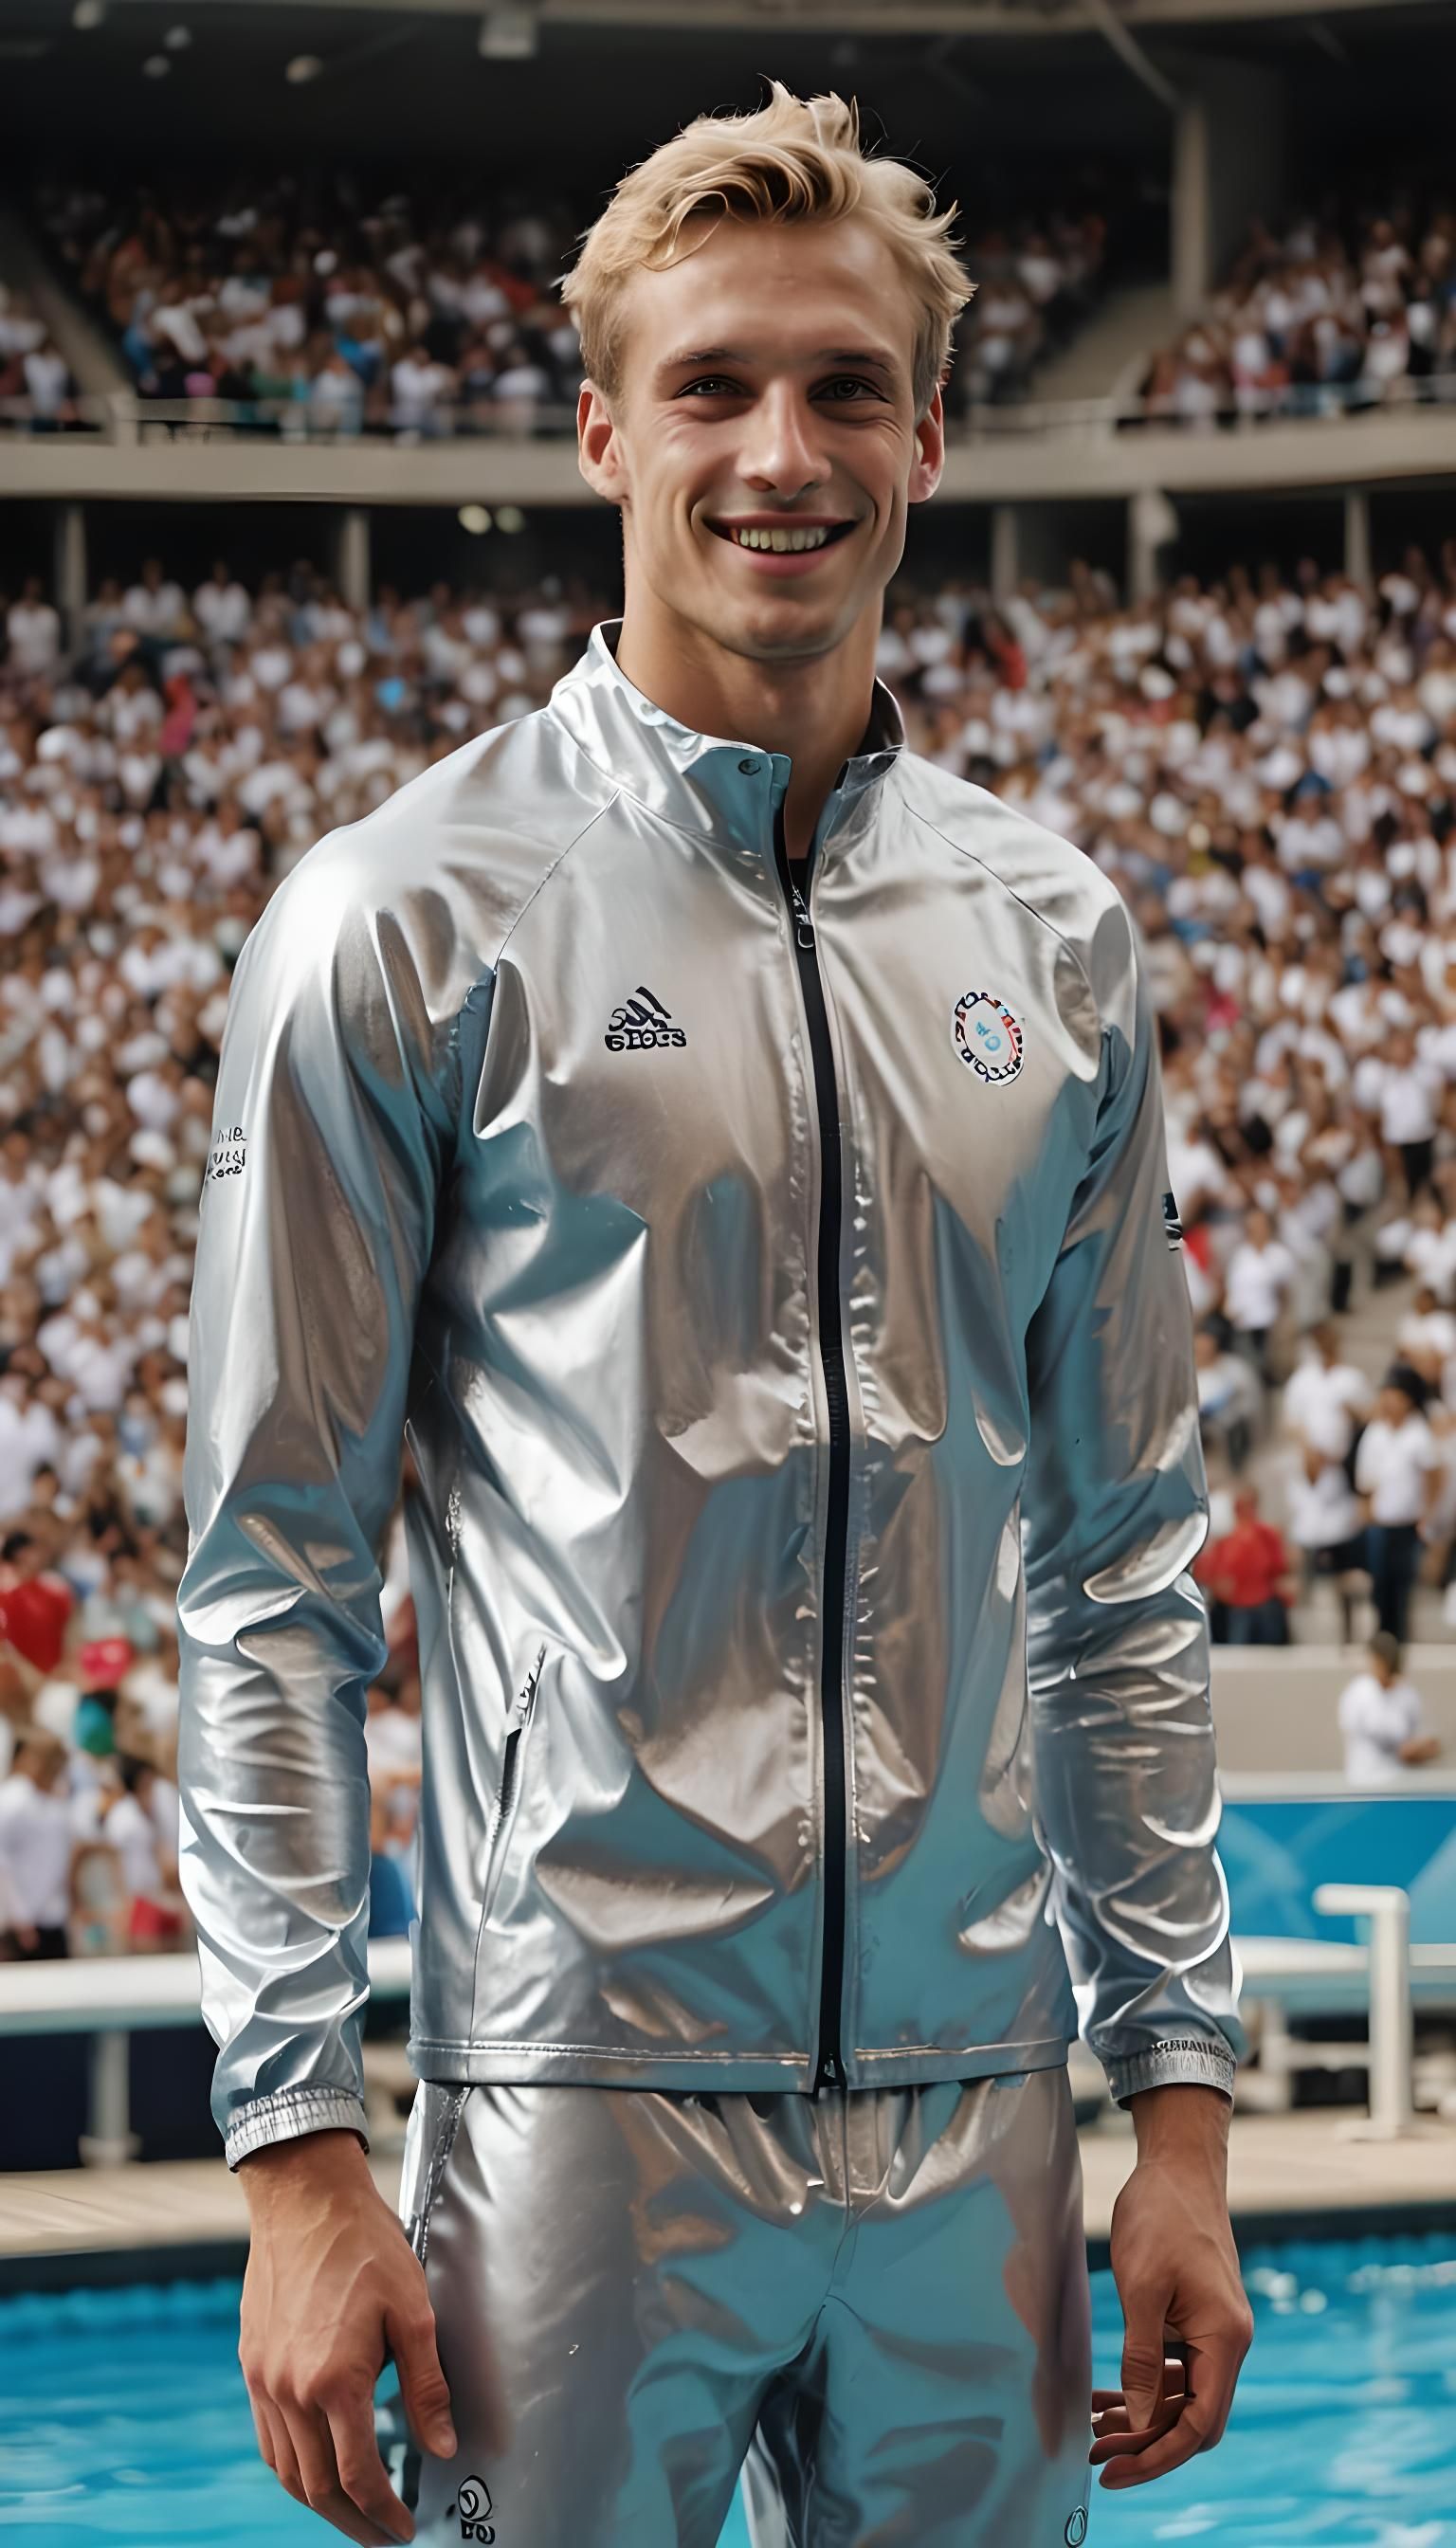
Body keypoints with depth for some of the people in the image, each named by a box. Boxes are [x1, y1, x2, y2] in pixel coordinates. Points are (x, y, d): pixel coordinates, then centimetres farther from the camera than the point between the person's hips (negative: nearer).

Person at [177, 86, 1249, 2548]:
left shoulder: (1054, 936, 10)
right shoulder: (412, 918, -3)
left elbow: (1124, 1558, 14)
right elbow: (271, 1580, -4)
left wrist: (1181, 2092, 9)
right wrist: (297, 2145, -9)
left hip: (976, 2109, 4)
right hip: (581, 2101, -4)